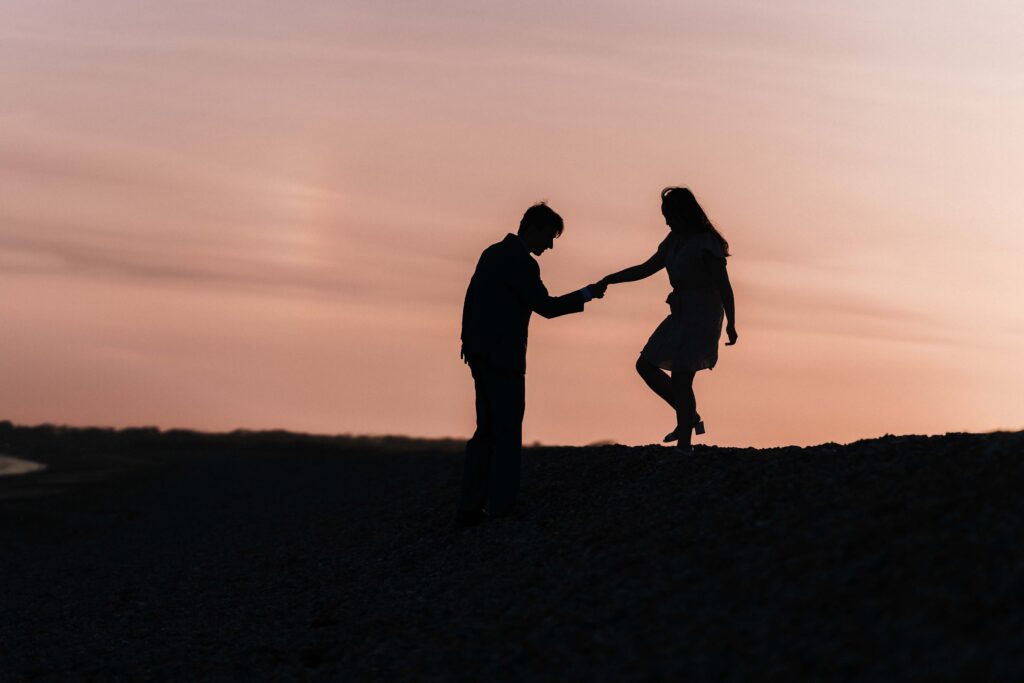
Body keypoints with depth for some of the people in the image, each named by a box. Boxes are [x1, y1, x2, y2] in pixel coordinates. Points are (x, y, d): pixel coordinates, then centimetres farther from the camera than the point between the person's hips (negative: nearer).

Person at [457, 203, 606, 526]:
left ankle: (470, 507, 9)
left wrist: (470, 342, 22)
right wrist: (586, 294, -3)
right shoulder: (521, 262, -14)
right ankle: (501, 508, -5)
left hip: (480, 353, 9)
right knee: (508, 432, -3)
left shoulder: (493, 253, 14)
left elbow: (473, 300, 17)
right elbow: (546, 306, -12)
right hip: (502, 357, -9)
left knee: (487, 430, 11)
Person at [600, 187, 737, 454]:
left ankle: (684, 445, -4)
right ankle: (690, 419, 15)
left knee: (680, 380, -11)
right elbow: (646, 269, 18)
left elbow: (724, 285, -16)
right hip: (681, 316, 9)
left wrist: (730, 324, -21)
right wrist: (610, 279, 9)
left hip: (701, 318, -9)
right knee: (646, 366, 9)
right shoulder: (675, 241, 12)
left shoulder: (707, 243, -14)